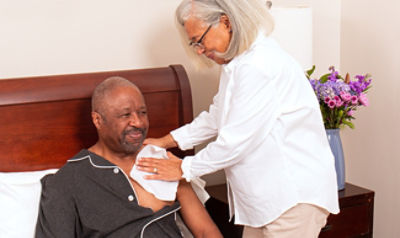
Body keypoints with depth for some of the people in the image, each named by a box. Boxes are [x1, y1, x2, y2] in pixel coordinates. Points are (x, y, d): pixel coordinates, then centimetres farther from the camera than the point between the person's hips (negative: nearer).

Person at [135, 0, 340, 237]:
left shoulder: (260, 66, -23)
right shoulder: (237, 63, 11)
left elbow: (237, 140, -23)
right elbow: (216, 117, 20)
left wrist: (184, 169, -10)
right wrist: (167, 141, 13)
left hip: (296, 196, -10)